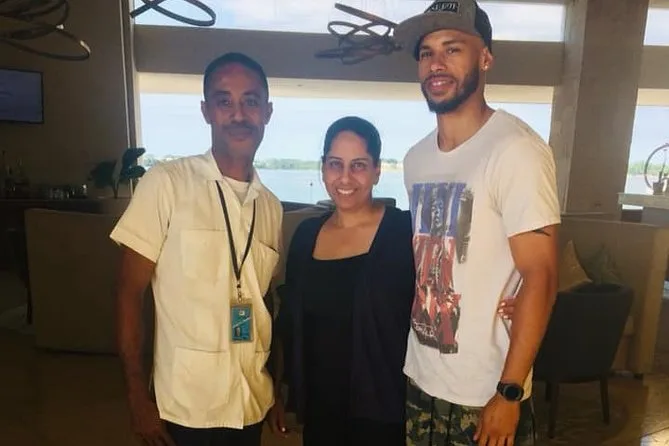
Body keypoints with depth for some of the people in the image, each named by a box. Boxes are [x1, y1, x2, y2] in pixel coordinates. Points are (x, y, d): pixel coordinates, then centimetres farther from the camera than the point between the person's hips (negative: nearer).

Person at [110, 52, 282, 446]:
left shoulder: (271, 206, 2)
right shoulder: (166, 183, -12)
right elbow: (130, 292, -8)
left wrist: (278, 387, 10)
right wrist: (138, 397, -9)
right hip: (186, 404, -4)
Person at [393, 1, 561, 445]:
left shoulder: (516, 150, -16)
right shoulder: (415, 158, 3)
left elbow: (540, 276, -17)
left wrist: (509, 392, -15)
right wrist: (402, 365, 9)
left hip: (485, 395, -6)